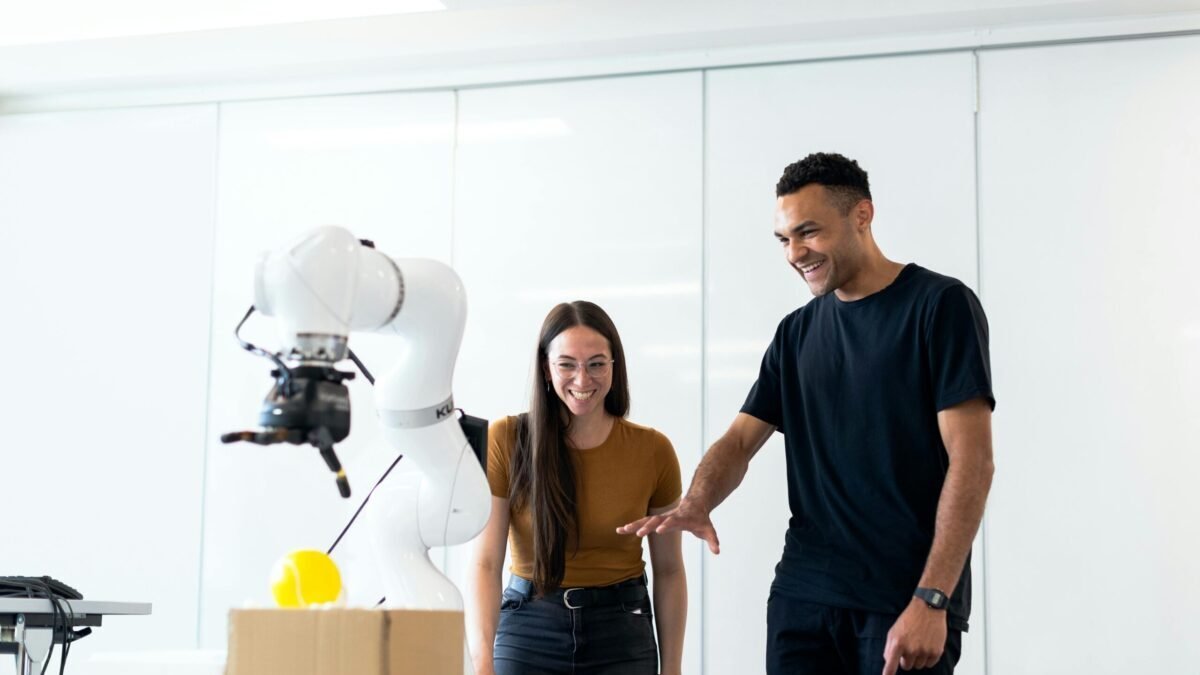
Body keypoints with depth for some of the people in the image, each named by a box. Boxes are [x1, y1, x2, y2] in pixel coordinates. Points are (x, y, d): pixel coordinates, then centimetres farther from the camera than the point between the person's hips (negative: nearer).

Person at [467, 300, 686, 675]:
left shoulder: (653, 450, -4)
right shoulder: (506, 441, -8)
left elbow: (669, 571, 4)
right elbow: (485, 563, -12)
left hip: (622, 636, 1)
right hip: (528, 632, -1)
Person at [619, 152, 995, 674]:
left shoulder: (939, 305, -6)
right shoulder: (796, 332, 12)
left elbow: (971, 461, -11)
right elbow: (740, 440, 11)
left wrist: (931, 601, -18)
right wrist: (695, 505, -12)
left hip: (905, 600, -5)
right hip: (802, 593, 5)